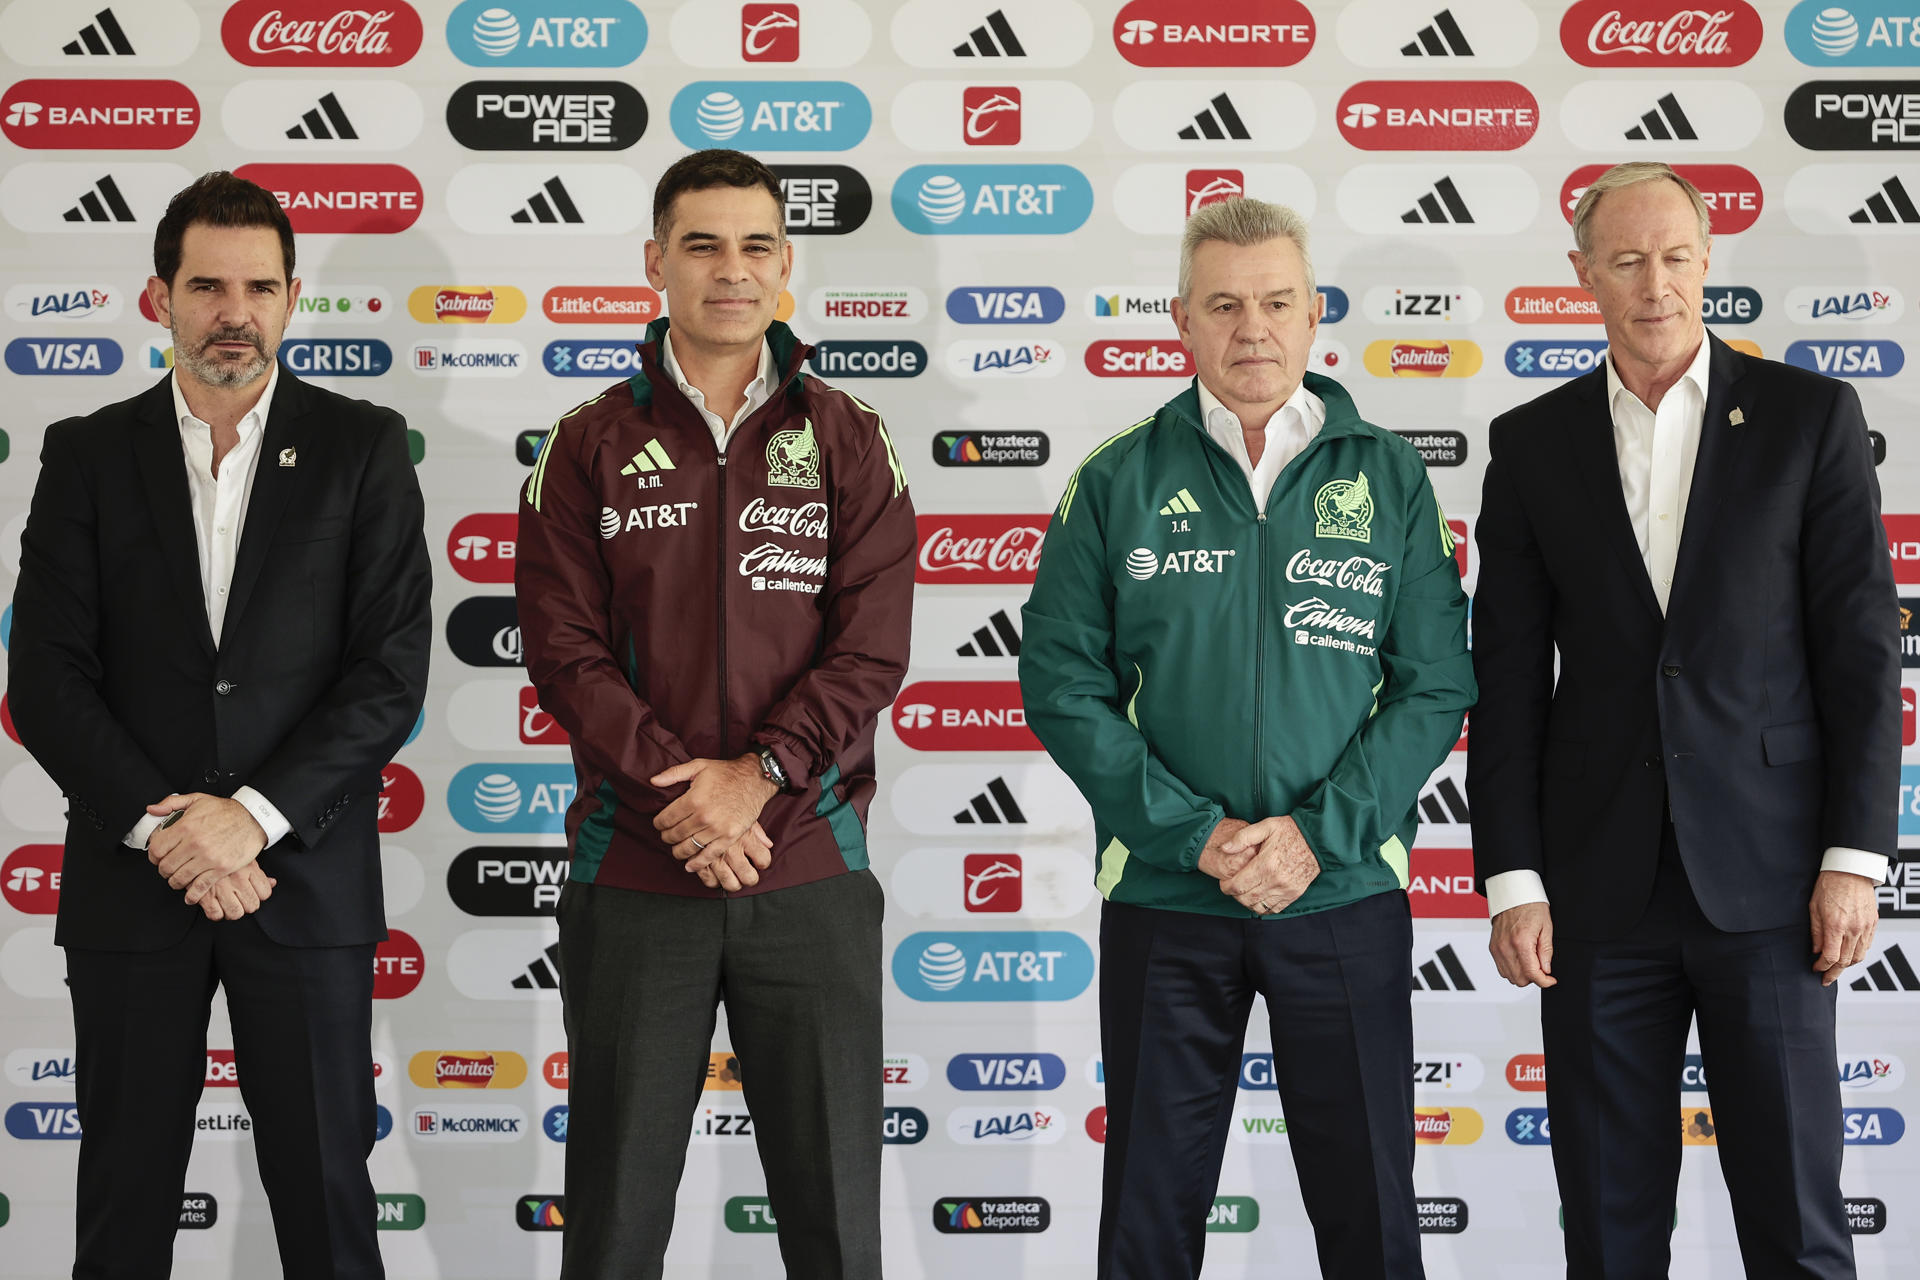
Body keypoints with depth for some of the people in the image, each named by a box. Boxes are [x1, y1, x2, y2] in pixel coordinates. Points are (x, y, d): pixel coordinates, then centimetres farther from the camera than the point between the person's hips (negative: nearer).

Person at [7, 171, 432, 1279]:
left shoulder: (363, 449, 3)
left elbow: (393, 669, -5)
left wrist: (256, 813, -14)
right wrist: (161, 825, -12)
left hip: (305, 877, -1)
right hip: (130, 883, 1)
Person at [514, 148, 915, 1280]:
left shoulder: (849, 442, 5)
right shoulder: (591, 446, 5)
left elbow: (870, 652, -3)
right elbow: (565, 651, -3)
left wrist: (757, 776, -16)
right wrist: (680, 794, -15)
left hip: (811, 871, 0)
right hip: (633, 872, 0)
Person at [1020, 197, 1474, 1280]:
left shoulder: (1390, 476, 4)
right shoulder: (1117, 483, 3)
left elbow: (1435, 685, 0)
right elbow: (1062, 683, -2)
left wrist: (1318, 835, -12)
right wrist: (1195, 833, -12)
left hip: (1346, 897, 0)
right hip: (1163, 904, 0)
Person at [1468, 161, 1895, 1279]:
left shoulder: (1809, 415, 3)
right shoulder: (1533, 444, 7)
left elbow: (1862, 644, 0)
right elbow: (1508, 677, 5)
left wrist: (1855, 856, -7)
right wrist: (1512, 880, -2)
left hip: (1765, 877, -1)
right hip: (1600, 884, 2)